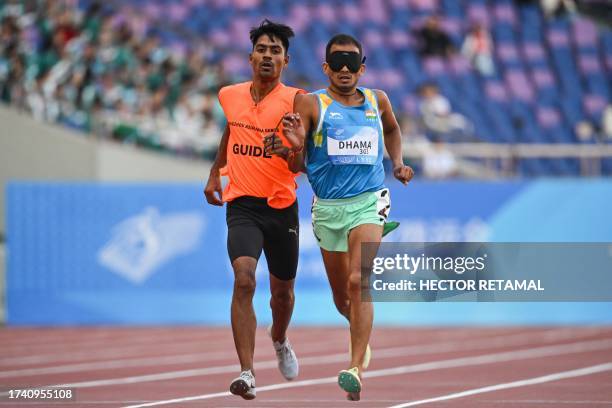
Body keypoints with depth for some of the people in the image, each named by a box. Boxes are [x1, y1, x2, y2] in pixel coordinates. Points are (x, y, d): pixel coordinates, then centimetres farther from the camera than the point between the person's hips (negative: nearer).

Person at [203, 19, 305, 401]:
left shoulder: (295, 101, -9)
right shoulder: (230, 96, 3)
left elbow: (303, 164, -13)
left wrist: (291, 153, -35)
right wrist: (215, 172, 25)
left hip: (282, 207, 0)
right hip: (242, 206, 0)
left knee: (283, 291, 16)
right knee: (244, 279, -23)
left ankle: (280, 340, 52)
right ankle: (247, 373, -27)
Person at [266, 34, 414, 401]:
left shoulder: (378, 101, 6)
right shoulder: (310, 104, -2)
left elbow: (392, 129, 30)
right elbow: (298, 166, -6)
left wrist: (398, 161, 15)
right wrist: (296, 145, -27)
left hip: (368, 202, -1)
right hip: (328, 207, 1)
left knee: (358, 282, -21)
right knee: (341, 295, 12)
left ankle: (356, 368, -27)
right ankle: (363, 341, 44)